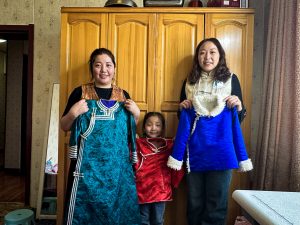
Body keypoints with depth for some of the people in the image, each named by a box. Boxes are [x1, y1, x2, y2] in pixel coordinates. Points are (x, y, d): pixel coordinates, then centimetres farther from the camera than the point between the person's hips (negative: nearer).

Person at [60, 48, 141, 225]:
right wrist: (73, 113, -13)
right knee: (85, 210, 3)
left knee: (118, 208, 10)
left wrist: (136, 113, 0)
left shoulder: (123, 95, 9)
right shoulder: (80, 92, 1)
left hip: (118, 165, 3)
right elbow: (64, 127, 6)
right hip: (88, 165, -2)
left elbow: (131, 128, 18)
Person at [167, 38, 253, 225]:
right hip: (195, 148, 2)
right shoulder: (190, 82, 8)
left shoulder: (231, 79, 1)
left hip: (221, 149, -2)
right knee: (195, 202, 13)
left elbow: (240, 117, 5)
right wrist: (182, 107, -4)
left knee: (216, 203, 8)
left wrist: (238, 106, -14)